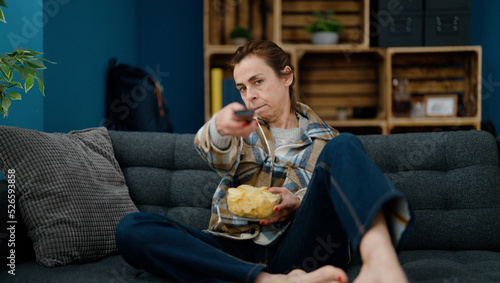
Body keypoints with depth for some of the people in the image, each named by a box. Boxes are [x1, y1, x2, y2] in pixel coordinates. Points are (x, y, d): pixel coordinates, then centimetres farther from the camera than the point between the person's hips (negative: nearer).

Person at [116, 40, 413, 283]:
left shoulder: (325, 140, 19)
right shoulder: (244, 128, 20)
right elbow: (218, 156, -5)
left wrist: (299, 202, -9)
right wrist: (219, 128, -31)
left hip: (295, 251, -1)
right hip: (235, 250, 2)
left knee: (343, 147, -23)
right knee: (131, 228, -25)